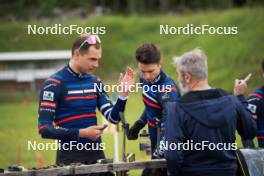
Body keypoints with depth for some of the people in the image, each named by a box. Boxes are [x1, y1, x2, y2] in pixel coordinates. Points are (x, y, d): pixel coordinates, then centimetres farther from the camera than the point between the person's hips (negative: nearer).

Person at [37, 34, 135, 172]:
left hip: (96, 154, 6)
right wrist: (82, 133, -20)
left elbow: (113, 118, 6)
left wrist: (123, 94, -9)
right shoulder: (54, 85, -10)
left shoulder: (95, 82, 9)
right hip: (70, 156, -6)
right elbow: (45, 129, -16)